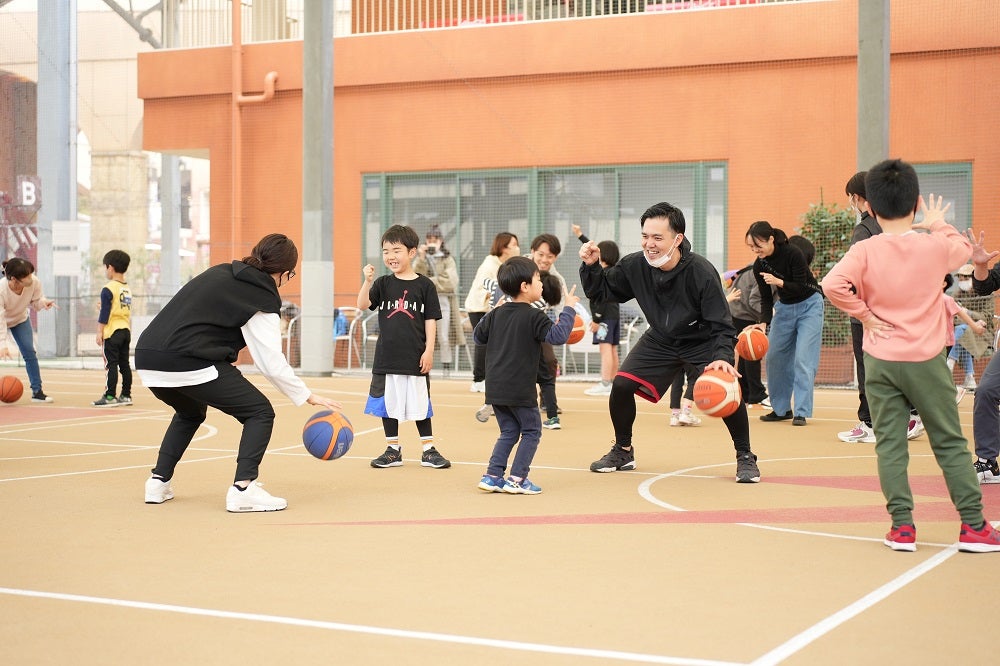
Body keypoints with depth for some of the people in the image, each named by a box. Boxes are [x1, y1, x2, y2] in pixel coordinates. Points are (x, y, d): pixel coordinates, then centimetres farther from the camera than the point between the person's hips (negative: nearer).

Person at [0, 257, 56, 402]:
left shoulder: (34, 282, -30)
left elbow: (35, 303, -13)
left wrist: (43, 302, -37)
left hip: (20, 320, 3)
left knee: (29, 351, -9)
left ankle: (37, 391, -3)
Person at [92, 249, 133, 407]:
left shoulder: (108, 289, -11)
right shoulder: (128, 289, 12)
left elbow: (104, 313, -12)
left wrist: (100, 332, -9)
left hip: (112, 331, -7)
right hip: (126, 331, 7)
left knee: (111, 364, -6)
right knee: (124, 364, 10)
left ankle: (110, 396, -8)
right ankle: (126, 395, 13)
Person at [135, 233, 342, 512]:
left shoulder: (219, 272, 20)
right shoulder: (261, 298, 0)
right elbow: (272, 363, -3)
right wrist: (307, 396, 6)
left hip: (147, 358, 8)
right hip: (189, 362, -8)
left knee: (190, 413, 35)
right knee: (260, 412, 4)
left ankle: (158, 481, 26)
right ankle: (243, 489, -9)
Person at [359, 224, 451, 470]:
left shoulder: (424, 285, -1)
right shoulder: (383, 284, 5)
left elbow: (431, 320, 0)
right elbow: (363, 305, -7)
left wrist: (429, 350, -6)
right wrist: (368, 281, -22)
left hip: (415, 357, -3)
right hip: (387, 356, 3)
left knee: (420, 404, 5)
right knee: (388, 404, 8)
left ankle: (428, 450, 15)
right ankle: (393, 451, 19)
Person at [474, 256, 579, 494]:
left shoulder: (496, 314, 7)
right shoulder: (534, 317, -11)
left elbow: (478, 337, 19)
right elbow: (558, 336, -19)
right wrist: (568, 309, -10)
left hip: (495, 388, 6)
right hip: (519, 390, -6)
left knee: (509, 432, 17)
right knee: (531, 431, 8)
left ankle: (492, 475, 9)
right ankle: (517, 479, 2)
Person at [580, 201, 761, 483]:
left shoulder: (702, 273, -30)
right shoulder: (635, 266, -20)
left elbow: (721, 326, -27)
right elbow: (601, 290, -2)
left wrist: (722, 357, -44)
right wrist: (591, 266, -21)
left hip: (703, 342, -3)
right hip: (660, 340, 4)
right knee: (621, 385, -12)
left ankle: (745, 458, 0)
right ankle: (622, 452, 13)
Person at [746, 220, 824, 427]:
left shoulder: (793, 253, -24)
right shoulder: (759, 266, -9)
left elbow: (801, 287, -23)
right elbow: (766, 299, -6)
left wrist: (779, 282, -39)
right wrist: (764, 323, -22)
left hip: (809, 305, -6)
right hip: (784, 307, 6)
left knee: (803, 359, -13)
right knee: (774, 357, 3)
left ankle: (801, 412, -11)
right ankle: (781, 409, 15)